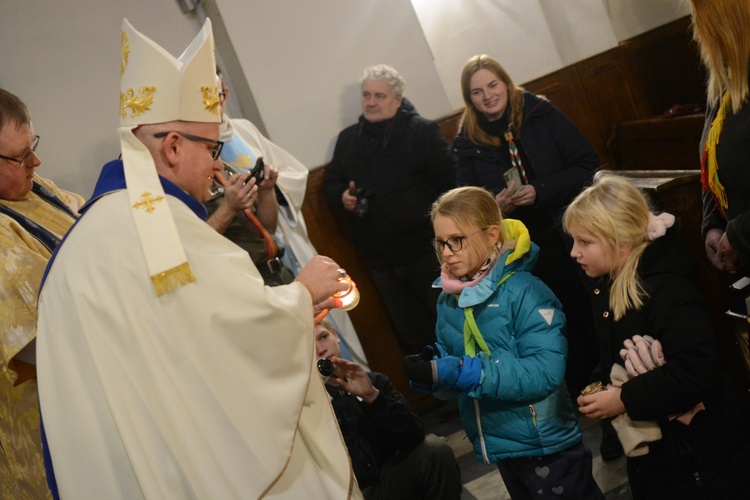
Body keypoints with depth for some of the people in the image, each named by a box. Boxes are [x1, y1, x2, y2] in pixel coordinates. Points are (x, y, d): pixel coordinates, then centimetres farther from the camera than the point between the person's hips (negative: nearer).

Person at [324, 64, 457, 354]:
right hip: (381, 260, 5)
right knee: (411, 334, 14)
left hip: (425, 251, -5)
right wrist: (342, 197, -3)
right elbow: (331, 183, 19)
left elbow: (450, 183, -10)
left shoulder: (422, 131, -5)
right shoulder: (347, 139, 10)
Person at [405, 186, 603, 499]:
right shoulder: (448, 300, 2)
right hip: (499, 447, 7)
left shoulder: (523, 291, -18)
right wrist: (432, 371, -19)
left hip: (547, 445, -7)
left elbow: (545, 371, -28)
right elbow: (454, 383, 5)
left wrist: (460, 372, -31)